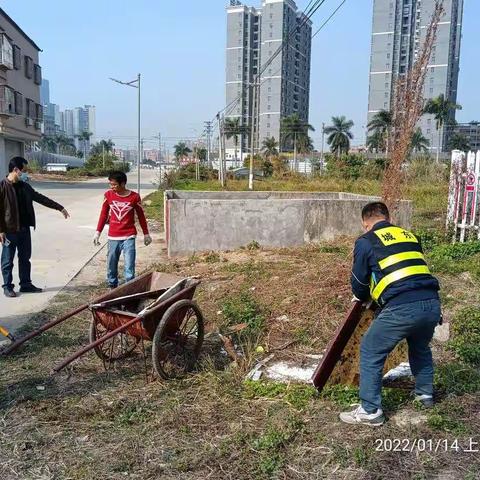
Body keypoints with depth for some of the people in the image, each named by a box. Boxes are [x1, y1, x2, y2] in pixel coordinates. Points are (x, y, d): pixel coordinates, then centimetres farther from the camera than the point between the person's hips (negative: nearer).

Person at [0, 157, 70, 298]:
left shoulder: (25, 186, 8)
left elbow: (41, 198, 15)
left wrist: (60, 208, 14)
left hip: (25, 229, 7)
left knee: (25, 258, 13)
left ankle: (26, 284, 23)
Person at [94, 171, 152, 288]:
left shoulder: (134, 197, -7)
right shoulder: (108, 195, -1)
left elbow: (141, 216, 5)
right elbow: (104, 214, 10)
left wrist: (146, 234, 10)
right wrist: (98, 232, 8)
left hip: (129, 237, -3)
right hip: (113, 237, 3)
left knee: (129, 268, -6)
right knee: (111, 266, 11)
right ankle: (112, 287, 28)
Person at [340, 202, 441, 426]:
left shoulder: (365, 241, 7)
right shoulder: (409, 235, 22)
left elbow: (359, 282, 13)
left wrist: (361, 297, 36)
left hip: (402, 308, -6)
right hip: (432, 303, 6)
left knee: (370, 353, 12)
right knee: (420, 348, 33)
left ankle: (370, 411, 15)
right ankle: (425, 393, 46)